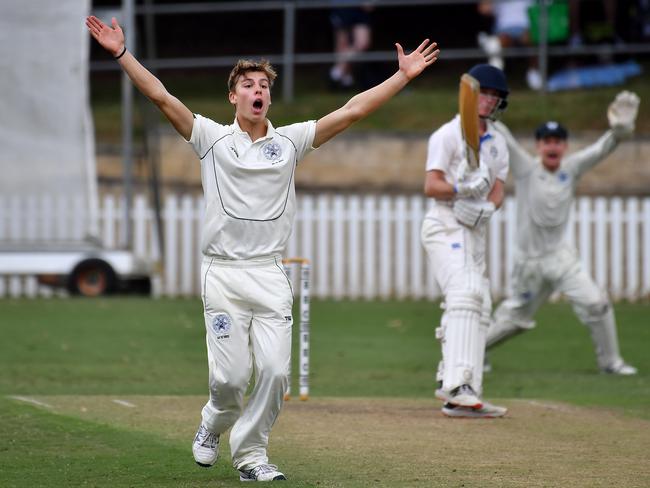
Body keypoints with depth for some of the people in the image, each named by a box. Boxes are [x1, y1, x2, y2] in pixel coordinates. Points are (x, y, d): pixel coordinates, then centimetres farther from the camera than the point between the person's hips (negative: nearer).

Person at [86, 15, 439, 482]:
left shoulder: (289, 141, 10)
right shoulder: (212, 138, 5)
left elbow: (352, 111, 6)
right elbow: (161, 96, -4)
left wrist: (404, 75, 1)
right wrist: (122, 53, -14)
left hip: (270, 275, 2)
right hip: (223, 273, -2)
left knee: (275, 371, -8)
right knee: (230, 376, -6)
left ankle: (250, 454, 9)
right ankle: (214, 426, 26)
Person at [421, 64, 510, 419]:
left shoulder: (497, 143, 17)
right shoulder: (448, 135, -4)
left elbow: (498, 190, 8)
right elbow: (431, 186, -13)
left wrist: (487, 206, -15)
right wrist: (462, 189, -31)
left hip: (476, 230, 8)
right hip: (446, 226, -8)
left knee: (478, 308, 4)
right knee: (465, 295, -25)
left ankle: (460, 398, 5)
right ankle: (456, 383, -36)